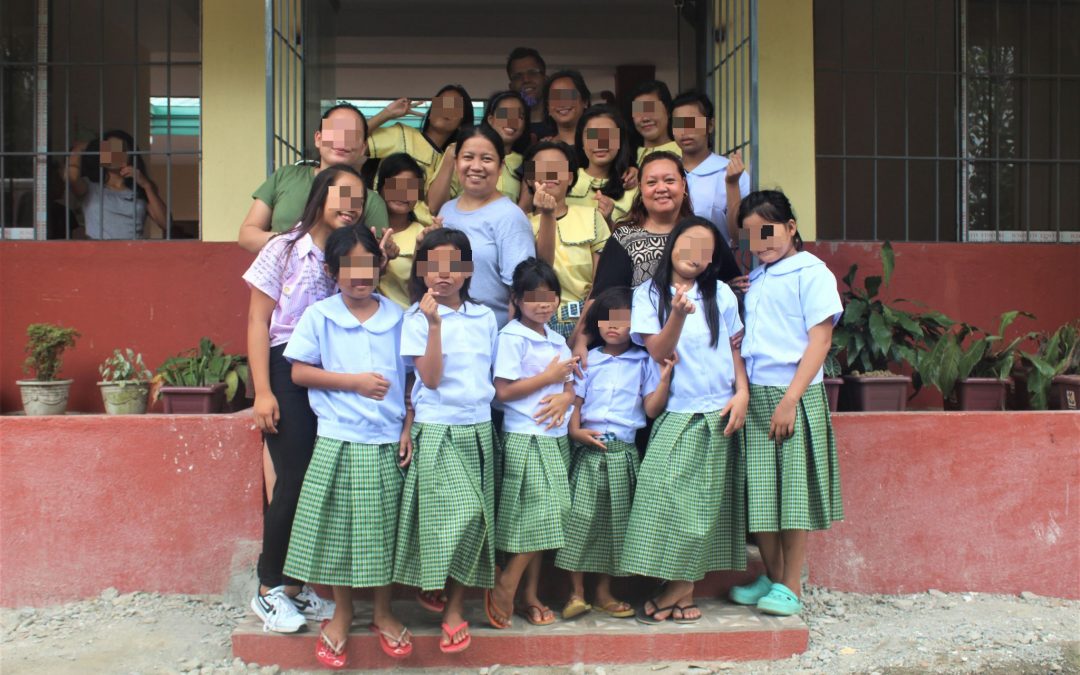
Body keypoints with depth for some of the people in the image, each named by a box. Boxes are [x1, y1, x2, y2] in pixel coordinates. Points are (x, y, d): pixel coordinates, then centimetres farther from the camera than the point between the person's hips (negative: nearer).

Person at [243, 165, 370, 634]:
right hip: (289, 371, -5)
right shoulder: (285, 249, -2)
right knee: (295, 481, -7)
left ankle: (296, 586, 19)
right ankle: (269, 590, 9)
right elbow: (258, 322, -5)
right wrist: (262, 392, -11)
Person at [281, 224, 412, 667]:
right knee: (337, 527, 7)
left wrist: (408, 430, -1)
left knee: (383, 529, 10)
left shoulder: (397, 318, 3)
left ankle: (382, 612, 27)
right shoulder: (319, 315, -2)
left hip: (387, 443, 1)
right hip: (338, 443, -1)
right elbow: (299, 372, -4)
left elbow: (409, 379, 7)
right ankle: (342, 612, 26)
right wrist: (353, 381, -13)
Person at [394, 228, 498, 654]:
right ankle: (452, 605, 5)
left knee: (475, 519, 4)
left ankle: (455, 604, 15)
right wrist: (434, 323, -21)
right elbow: (430, 378, -14)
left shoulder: (484, 317, 9)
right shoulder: (417, 317, -5)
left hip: (479, 428, 5)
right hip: (438, 429, -5)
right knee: (459, 514, -14)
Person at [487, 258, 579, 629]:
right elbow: (503, 390, -14)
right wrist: (549, 377, -11)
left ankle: (529, 595, 18)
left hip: (555, 437, 7)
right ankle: (504, 588, 4)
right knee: (538, 516, -11)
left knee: (542, 521, 9)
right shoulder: (511, 337, -8)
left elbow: (569, 385, 15)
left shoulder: (556, 339, 15)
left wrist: (564, 398, -8)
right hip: (525, 438, -7)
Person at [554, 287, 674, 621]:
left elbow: (652, 409, -1)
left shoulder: (644, 362, 6)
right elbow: (574, 402, 7)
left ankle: (603, 591, 19)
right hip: (589, 448, 0)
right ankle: (577, 592, 3)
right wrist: (575, 430, -11)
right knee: (580, 517, -7)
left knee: (616, 520, 6)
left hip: (624, 452, 0)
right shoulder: (588, 360, 10)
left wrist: (665, 377, -13)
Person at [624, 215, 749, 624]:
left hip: (719, 414, 1)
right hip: (675, 415, -1)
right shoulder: (648, 295, 3)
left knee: (703, 505, -1)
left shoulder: (721, 294, 9)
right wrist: (678, 314, -22)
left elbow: (735, 349, 11)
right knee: (668, 495, -10)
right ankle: (683, 592, 1)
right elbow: (658, 352, -7)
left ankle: (676, 592, 7)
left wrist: (742, 393, -3)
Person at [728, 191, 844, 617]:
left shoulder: (811, 272, -4)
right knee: (759, 489, 8)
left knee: (793, 490, 0)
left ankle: (791, 588, 9)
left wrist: (790, 399, -17)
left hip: (794, 395, -6)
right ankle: (771, 578, 22)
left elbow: (819, 340, -11)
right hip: (754, 394, 6)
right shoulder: (754, 280, 16)